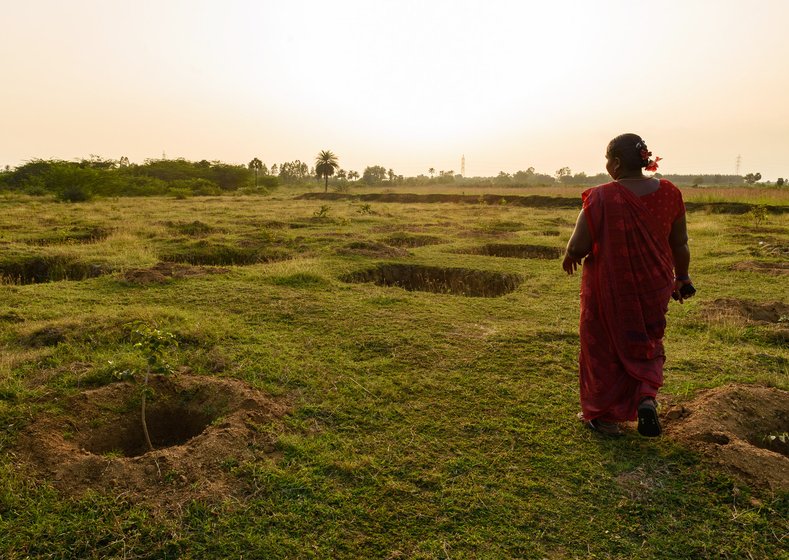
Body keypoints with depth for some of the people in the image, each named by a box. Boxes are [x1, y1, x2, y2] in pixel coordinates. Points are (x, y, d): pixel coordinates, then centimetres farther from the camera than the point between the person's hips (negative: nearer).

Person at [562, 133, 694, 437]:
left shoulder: (601, 197, -19)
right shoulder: (669, 193, -4)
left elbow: (578, 247, -18)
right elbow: (680, 244, 5)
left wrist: (569, 258, 5)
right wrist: (682, 278, 20)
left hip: (608, 288, -4)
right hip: (654, 287, 4)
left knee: (604, 349, 14)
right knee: (645, 345, 26)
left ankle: (604, 416, 26)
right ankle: (646, 397, 5)